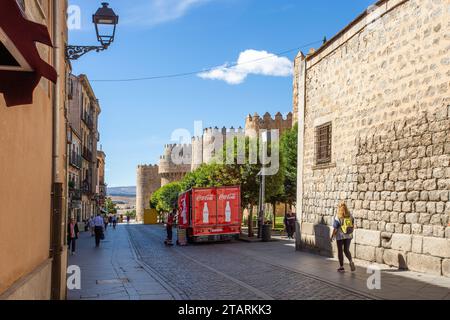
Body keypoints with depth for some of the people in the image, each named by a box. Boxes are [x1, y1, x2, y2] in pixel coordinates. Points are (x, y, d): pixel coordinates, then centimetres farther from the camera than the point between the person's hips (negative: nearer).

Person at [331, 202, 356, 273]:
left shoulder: (337, 217, -15)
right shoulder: (350, 216, -3)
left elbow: (335, 229, -12)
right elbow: (353, 226, 5)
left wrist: (332, 236, 0)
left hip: (340, 236, -3)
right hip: (349, 236, 3)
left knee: (340, 251, 10)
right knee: (346, 250, 18)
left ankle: (341, 267, 15)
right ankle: (351, 261, -6)